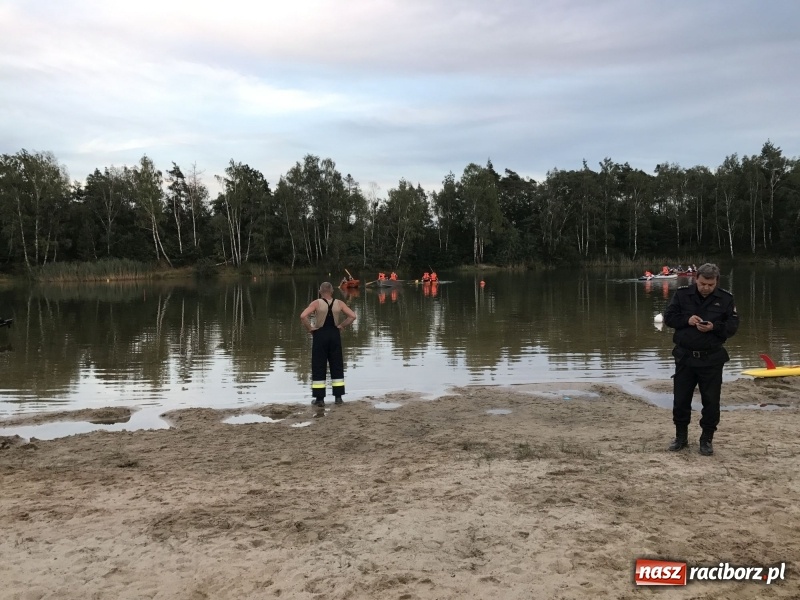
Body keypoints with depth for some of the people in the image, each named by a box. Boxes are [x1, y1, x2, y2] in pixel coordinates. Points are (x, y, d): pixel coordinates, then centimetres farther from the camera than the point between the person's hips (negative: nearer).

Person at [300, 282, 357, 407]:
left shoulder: (316, 303, -8)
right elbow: (352, 316, -5)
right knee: (337, 366, 12)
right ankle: (338, 396, 14)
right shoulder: (339, 303, -1)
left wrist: (309, 328, -9)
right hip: (334, 335, 2)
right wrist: (341, 326, 1)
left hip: (320, 335, -2)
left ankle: (319, 398, 7)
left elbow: (303, 316, -21)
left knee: (319, 367, 5)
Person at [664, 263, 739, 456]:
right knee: (680, 399, 8)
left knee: (711, 401, 5)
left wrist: (714, 327, -22)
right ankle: (681, 436, 24)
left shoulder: (726, 298, -3)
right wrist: (687, 320, -18)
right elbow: (668, 317, 0)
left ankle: (707, 439, 20)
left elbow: (733, 326, -3)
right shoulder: (682, 294, -2)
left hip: (712, 359, -1)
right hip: (685, 357, 1)